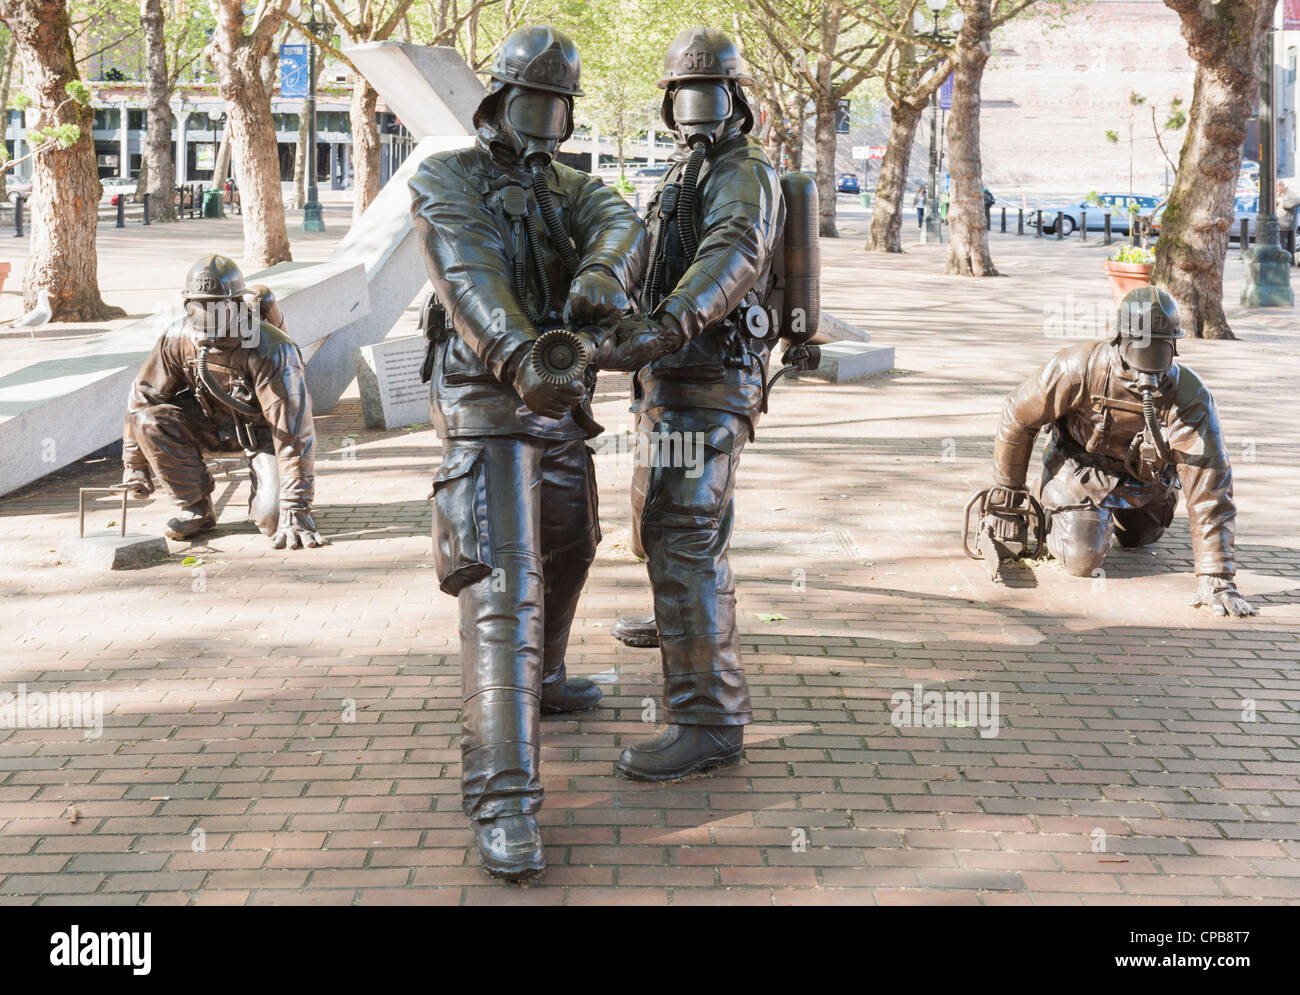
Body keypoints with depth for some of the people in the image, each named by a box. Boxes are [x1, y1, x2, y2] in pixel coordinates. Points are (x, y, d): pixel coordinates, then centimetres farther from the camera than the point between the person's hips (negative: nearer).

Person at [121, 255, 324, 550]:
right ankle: (197, 508, -5)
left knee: (274, 517, -26)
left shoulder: (270, 349, -33)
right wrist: (134, 462, 1)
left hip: (262, 429, -4)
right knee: (149, 420, -22)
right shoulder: (179, 337, -18)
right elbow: (145, 393, -3)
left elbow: (294, 430, -34)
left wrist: (296, 508, -37)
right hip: (213, 423, 4)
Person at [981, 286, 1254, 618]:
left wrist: (1216, 580, -38)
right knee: (1084, 560, -16)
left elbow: (1209, 491, -33)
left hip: (1146, 481, 3)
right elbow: (1019, 415, -18)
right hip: (1081, 473, -2)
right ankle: (1054, 517, 15)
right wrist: (1006, 493, -8)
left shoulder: (1191, 399, -33)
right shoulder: (1081, 367, -34)